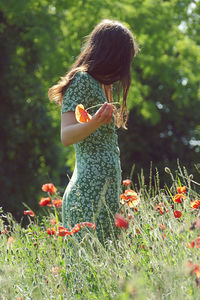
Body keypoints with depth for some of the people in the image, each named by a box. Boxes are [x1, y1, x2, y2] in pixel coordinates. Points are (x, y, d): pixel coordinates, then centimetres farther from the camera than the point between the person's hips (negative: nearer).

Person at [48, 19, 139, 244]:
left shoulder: (95, 82, 20)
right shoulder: (81, 79, -7)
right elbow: (66, 136, -17)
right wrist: (93, 123, -32)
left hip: (106, 188, 10)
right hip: (91, 190, -10)